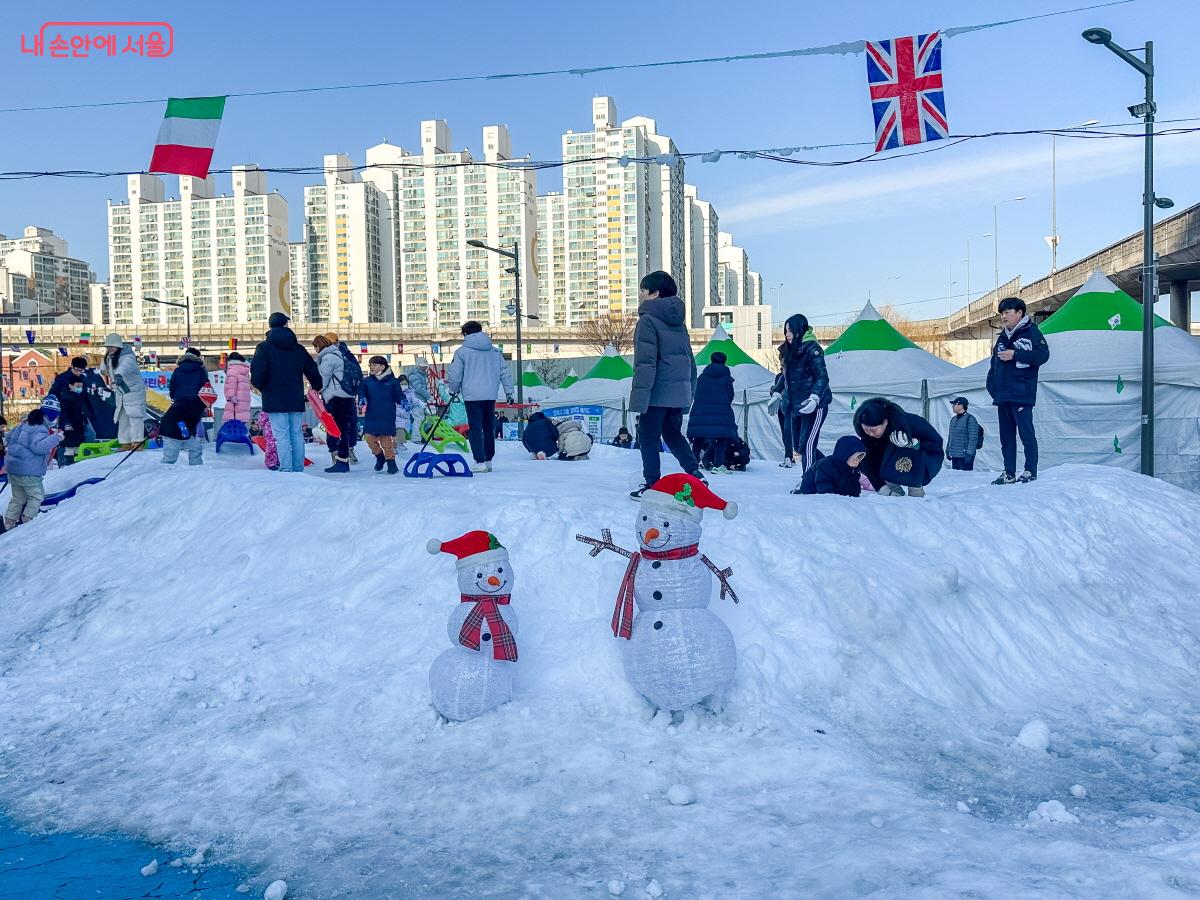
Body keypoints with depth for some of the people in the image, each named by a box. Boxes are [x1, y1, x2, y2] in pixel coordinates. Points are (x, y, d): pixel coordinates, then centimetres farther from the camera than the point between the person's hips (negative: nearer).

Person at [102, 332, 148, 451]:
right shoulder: (109, 358, 6)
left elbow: (125, 366, -44)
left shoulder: (128, 357, -21)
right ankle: (125, 443, 17)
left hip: (134, 391, -9)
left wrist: (119, 375, -63)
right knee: (122, 417, 10)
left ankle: (137, 442, -11)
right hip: (120, 392, 9)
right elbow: (108, 371, 25)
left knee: (134, 416, -13)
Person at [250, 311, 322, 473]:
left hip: (275, 400, -4)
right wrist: (317, 387, 35)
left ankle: (286, 470, -9)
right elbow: (313, 371, 16)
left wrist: (263, 388, 8)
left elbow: (257, 375, -13)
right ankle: (298, 470, 11)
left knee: (281, 436, -5)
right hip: (296, 399, 4)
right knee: (296, 435, 9)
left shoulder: (264, 347, -4)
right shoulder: (298, 348, 10)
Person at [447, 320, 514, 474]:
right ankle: (488, 460, 19)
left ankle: (480, 461, -9)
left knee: (475, 428, -2)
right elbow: (505, 372, 10)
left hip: (472, 396, -4)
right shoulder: (495, 351, 11)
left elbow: (455, 375, 0)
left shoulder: (462, 351, -3)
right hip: (491, 396, 5)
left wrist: (454, 390, 17)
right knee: (488, 427, 14)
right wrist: (509, 392, 14)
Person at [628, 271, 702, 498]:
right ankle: (696, 475, 13)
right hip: (679, 393, 8)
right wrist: (689, 391, 24)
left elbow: (645, 362, -19)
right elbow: (690, 359, 18)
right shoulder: (678, 322, 14)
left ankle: (651, 485, 5)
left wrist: (639, 398, -20)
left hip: (658, 393, -8)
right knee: (673, 434, 21)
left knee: (648, 437, 3)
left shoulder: (648, 320, -11)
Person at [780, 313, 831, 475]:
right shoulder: (789, 351, 11)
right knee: (797, 447, 10)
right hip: (795, 406, 9)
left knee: (806, 445, -13)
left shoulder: (811, 349, -13)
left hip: (814, 406, -9)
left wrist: (814, 398, -31)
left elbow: (822, 377, -19)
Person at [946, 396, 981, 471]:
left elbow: (973, 439, -15)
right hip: (954, 456, 8)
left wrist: (969, 454, -20)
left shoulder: (970, 419, -10)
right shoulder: (953, 419, 14)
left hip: (965, 456, -8)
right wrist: (948, 451, 19)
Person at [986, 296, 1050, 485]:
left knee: (1026, 434, -8)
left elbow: (1043, 355, -14)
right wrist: (991, 384, 10)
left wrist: (1015, 354, -15)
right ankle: (1009, 473, 12)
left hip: (1021, 394, -8)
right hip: (1002, 395, 8)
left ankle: (1031, 471, -2)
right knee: (1006, 436, 8)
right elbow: (994, 365, 24)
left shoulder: (1031, 332, -1)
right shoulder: (1002, 337, 21)